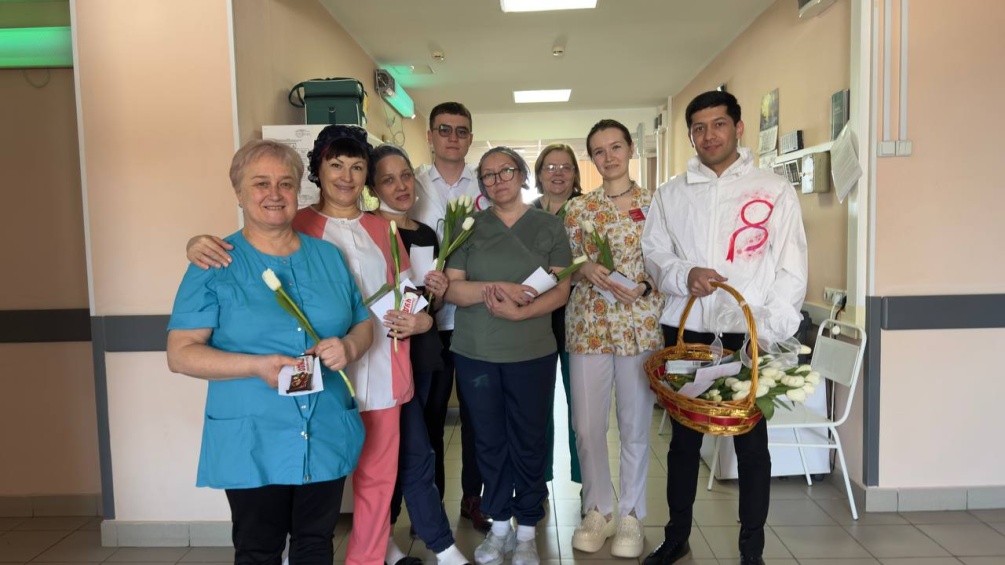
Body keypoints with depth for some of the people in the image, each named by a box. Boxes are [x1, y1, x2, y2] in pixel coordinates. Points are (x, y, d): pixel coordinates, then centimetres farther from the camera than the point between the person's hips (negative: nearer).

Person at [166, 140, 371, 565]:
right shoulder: (215, 264, -5)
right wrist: (258, 366, -23)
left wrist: (348, 347, -11)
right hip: (252, 443, -3)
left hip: (328, 437, 4)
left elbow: (363, 325, 13)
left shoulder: (329, 256, 6)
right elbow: (180, 354, -9)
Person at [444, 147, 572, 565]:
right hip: (475, 354, 1)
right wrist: (494, 288, -20)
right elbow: (450, 289, -4)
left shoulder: (549, 226, 2)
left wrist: (518, 312, -19)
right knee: (489, 440, 12)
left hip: (532, 354, -1)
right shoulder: (469, 227, 4)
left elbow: (561, 291, -5)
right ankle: (499, 524, 30)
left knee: (529, 441, 8)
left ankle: (526, 531, 25)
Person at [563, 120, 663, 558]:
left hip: (640, 324, -1)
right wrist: (586, 269, -13)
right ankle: (598, 509, 26)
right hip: (588, 325, 1)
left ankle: (631, 515, 25)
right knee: (587, 424, 5)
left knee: (635, 424, 8)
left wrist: (643, 287, -14)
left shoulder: (655, 203, 2)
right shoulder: (577, 209, 5)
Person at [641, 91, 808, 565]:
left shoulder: (775, 190, 2)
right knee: (683, 439, 13)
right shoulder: (670, 194, 10)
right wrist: (685, 274, -14)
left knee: (751, 444, 7)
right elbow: (654, 256, 7)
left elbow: (791, 268, -2)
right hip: (684, 331, 2)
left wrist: (770, 331, -13)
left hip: (748, 335, -2)